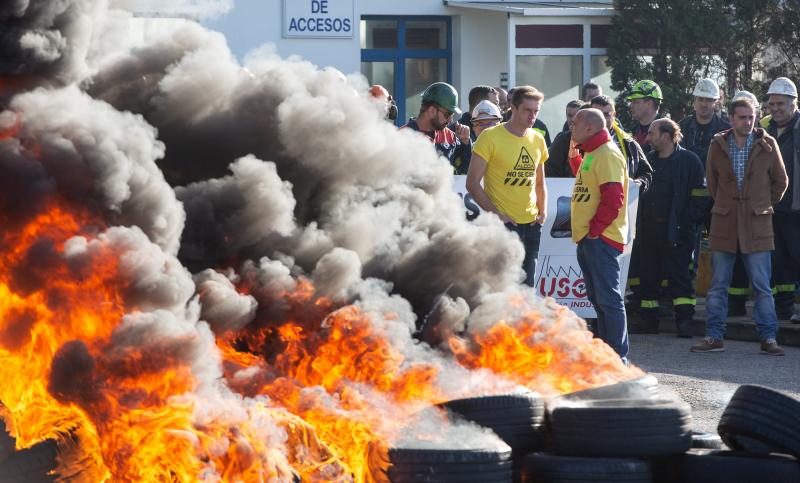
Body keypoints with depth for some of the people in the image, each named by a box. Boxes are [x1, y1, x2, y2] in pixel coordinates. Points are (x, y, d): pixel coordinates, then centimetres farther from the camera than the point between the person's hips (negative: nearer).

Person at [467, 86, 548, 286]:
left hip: (531, 224, 6)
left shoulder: (538, 140, 10)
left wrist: (543, 211, 8)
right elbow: (473, 183, -8)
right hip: (502, 224, -6)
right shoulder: (490, 137, -7)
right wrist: (495, 214, -14)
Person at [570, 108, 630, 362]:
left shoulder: (608, 155, -13)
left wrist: (595, 229, -18)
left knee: (608, 298, -10)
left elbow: (613, 198, -21)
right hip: (588, 239, 11)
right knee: (598, 299, 14)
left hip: (601, 239, -11)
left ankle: (618, 357, -10)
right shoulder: (591, 154, 19)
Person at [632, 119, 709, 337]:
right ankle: (649, 319, 16)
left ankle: (684, 320, -6)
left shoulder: (689, 160, -4)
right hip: (650, 229, 6)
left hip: (676, 230, -6)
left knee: (679, 276, -7)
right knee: (648, 276, 8)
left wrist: (686, 223, -13)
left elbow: (700, 197, -6)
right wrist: (639, 225, 8)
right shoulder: (648, 160, 14)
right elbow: (640, 193, 18)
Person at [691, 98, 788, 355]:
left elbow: (780, 181, 11)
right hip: (724, 223, 1)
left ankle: (768, 338, 2)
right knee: (718, 285, 4)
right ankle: (714, 337, 9)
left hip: (757, 223, -1)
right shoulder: (718, 146, 3)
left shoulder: (767, 145, 0)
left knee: (762, 286, -1)